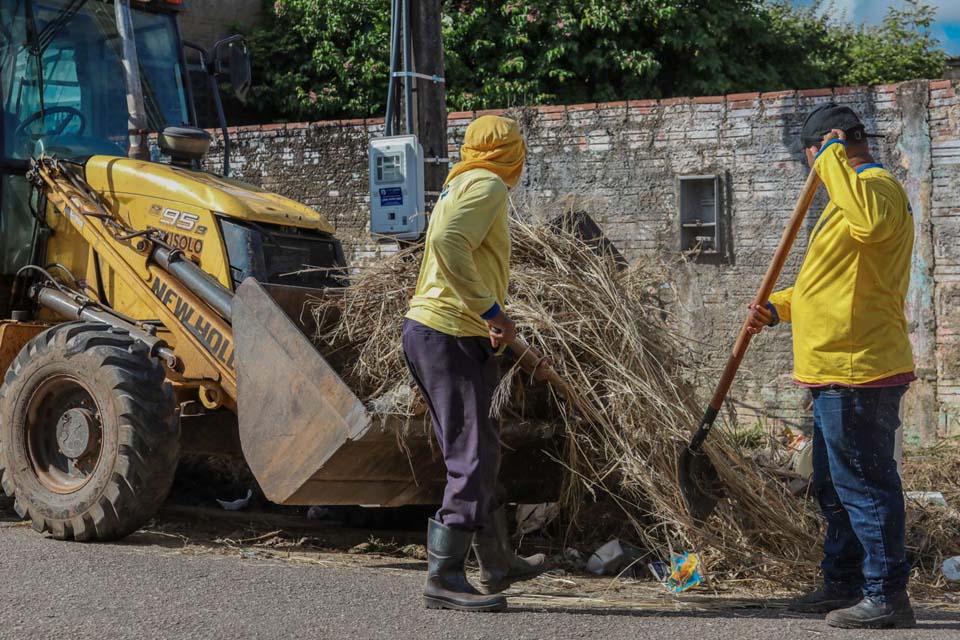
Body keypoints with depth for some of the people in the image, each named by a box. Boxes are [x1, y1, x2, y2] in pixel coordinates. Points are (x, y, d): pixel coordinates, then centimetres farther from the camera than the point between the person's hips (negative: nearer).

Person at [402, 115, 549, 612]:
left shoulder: (462, 185, 23)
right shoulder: (487, 185, -8)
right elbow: (447, 242, -26)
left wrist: (517, 349, 25)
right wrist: (491, 311, -23)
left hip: (430, 330, 10)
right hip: (450, 336, -10)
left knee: (478, 453, 18)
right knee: (472, 459, -8)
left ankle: (498, 565, 28)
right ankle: (443, 579, -6)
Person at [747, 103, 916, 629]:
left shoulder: (876, 186, -12)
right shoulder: (853, 193, 23)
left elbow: (871, 221, -38)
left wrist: (831, 156, -27)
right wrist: (778, 308, 16)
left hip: (857, 371, -11)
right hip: (838, 369, 11)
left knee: (863, 483, -8)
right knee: (834, 486, 18)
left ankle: (887, 596, -3)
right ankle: (843, 584, 27)